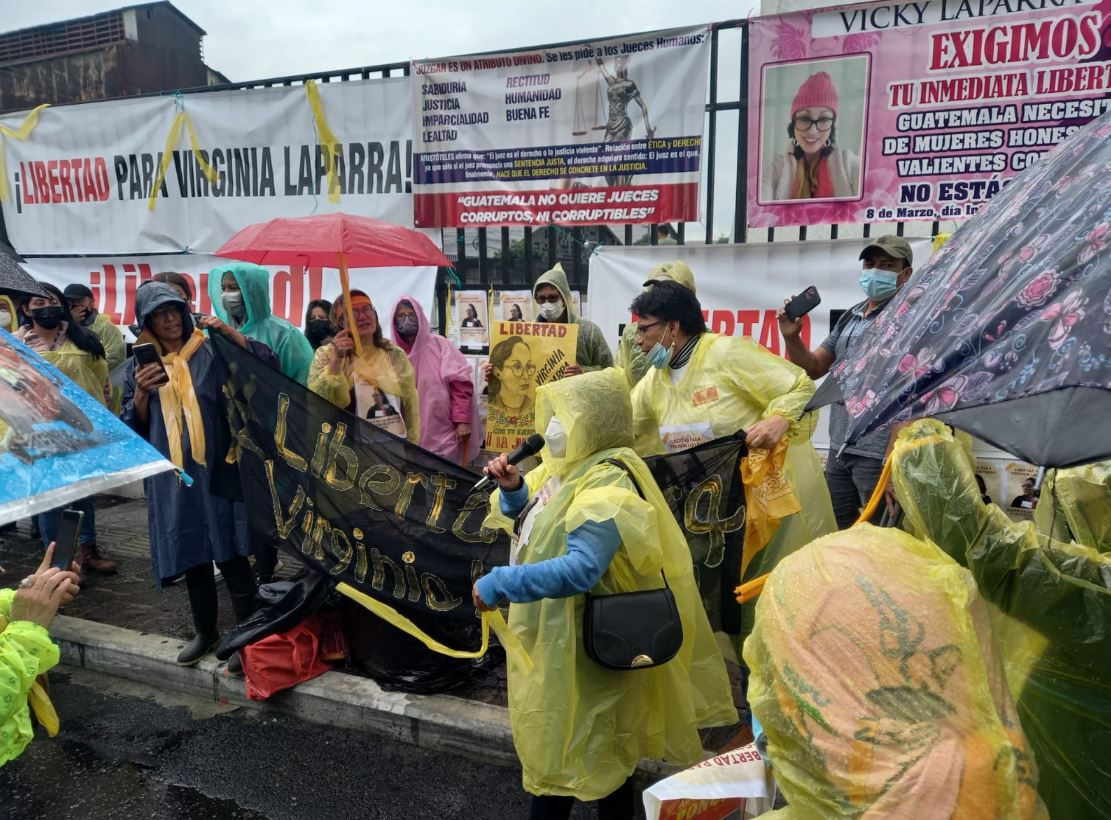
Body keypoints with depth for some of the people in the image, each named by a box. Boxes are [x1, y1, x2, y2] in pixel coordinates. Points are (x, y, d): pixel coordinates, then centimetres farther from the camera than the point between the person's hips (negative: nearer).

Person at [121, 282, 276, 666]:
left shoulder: (211, 351, 1)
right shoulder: (139, 364, 9)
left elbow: (268, 363, -8)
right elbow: (132, 429, 7)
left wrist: (229, 332, -17)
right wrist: (141, 394, -12)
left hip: (217, 470, -3)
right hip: (171, 477, 3)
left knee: (231, 555, -2)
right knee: (191, 556, 13)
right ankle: (206, 631, 29)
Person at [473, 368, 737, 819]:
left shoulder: (606, 486, -26)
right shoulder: (564, 466, 4)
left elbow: (579, 569, -38)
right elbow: (531, 523, 16)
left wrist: (498, 584, -32)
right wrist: (512, 489, -4)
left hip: (583, 646, -10)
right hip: (548, 636, 10)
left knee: (593, 752, 11)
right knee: (546, 738, 24)